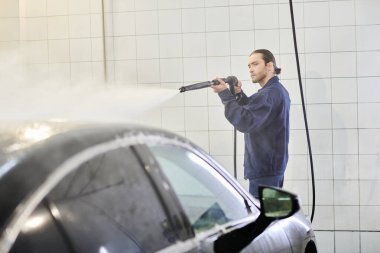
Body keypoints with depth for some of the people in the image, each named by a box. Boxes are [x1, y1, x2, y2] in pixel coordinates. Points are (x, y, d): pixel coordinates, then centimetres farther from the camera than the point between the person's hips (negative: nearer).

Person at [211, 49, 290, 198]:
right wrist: (239, 95, 4)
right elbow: (252, 113, 19)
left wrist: (225, 94, -21)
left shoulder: (270, 93, -18)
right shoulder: (277, 90, 17)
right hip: (274, 165, 11)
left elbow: (244, 122, -25)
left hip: (264, 169, -11)